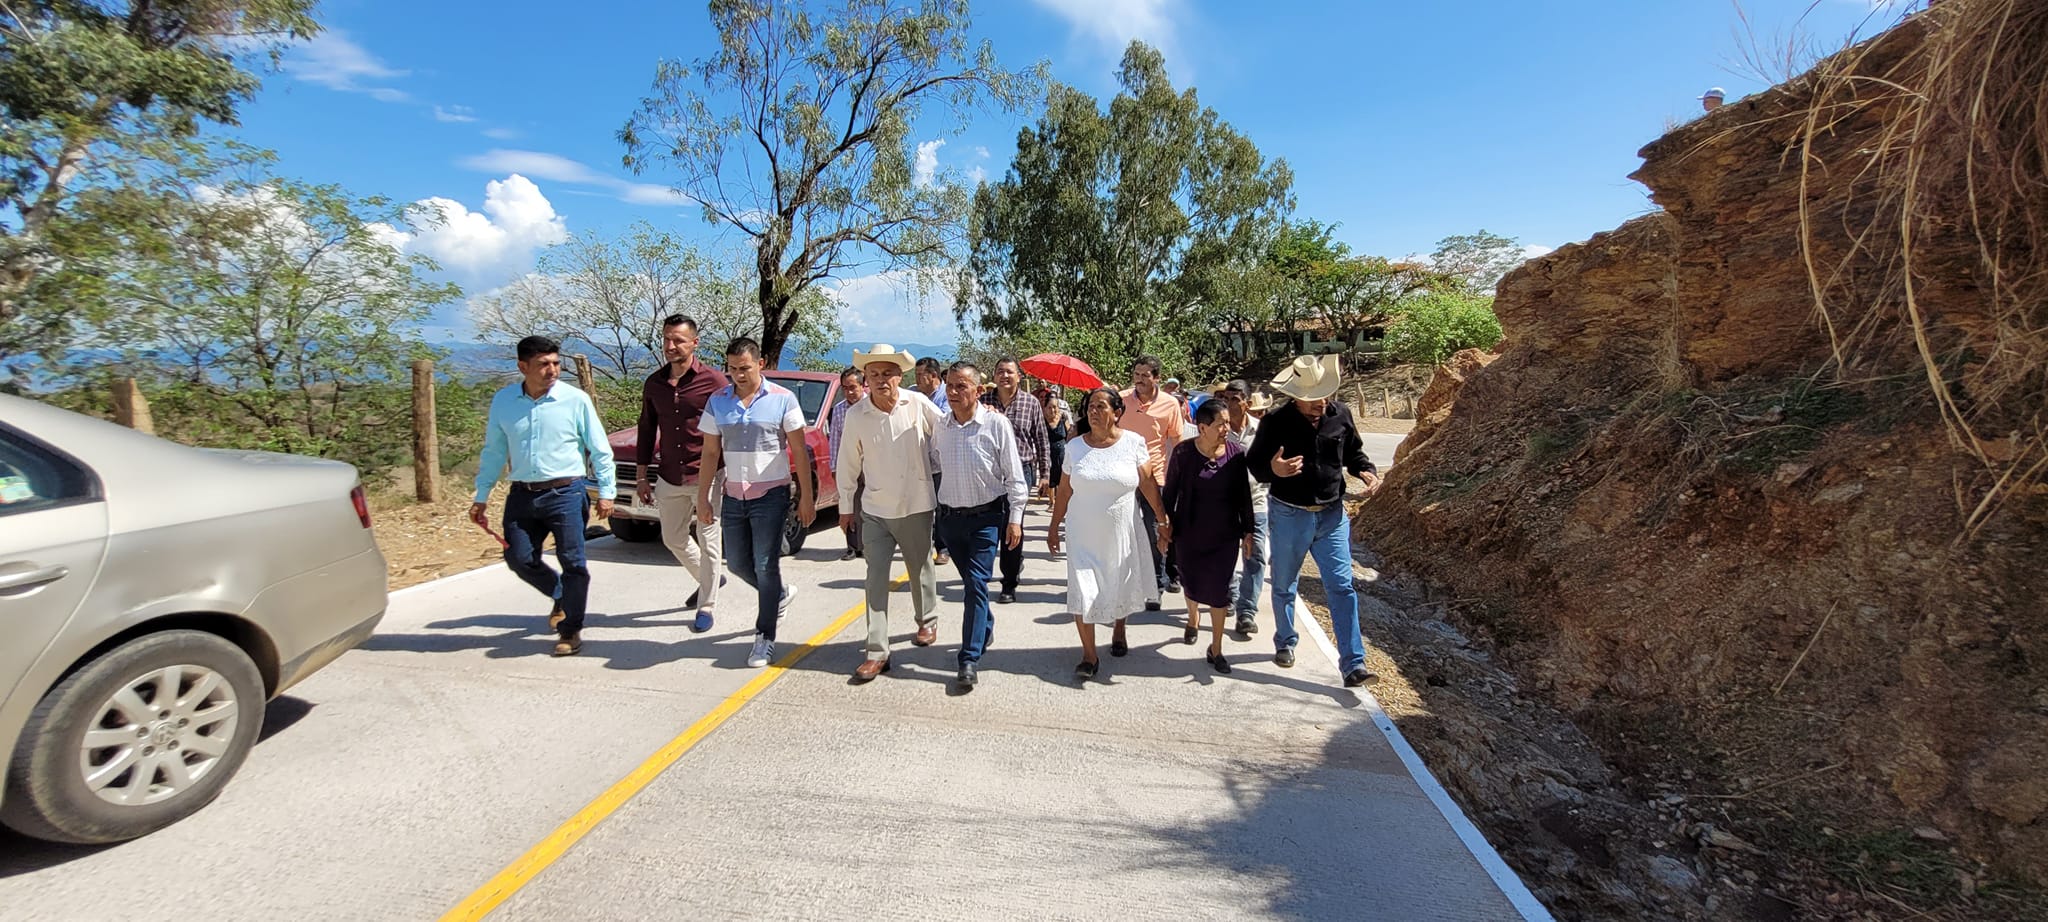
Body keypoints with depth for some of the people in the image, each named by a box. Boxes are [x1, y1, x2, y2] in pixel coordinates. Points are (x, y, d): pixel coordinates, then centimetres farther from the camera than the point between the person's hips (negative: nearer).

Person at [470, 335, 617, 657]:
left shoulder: (576, 400, -6)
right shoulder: (503, 401, 4)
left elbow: (600, 449, 0)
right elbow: (493, 452, 13)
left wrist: (606, 491, -3)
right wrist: (481, 497, 14)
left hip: (566, 493, -4)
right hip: (522, 495, 4)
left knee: (572, 562, -4)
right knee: (519, 559, 5)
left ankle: (570, 630, 12)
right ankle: (561, 597, 33)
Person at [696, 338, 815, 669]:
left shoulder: (782, 399, -7)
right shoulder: (718, 401, 4)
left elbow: (799, 451, -5)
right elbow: (710, 452, 8)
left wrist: (806, 496, -7)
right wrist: (703, 498, 5)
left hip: (771, 495, -5)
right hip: (733, 496, 5)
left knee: (766, 566, -2)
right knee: (737, 564, 13)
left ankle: (765, 637, 11)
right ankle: (781, 594, 40)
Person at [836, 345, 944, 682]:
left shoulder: (918, 405, -11)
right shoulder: (856, 415, -7)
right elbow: (848, 464, 3)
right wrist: (846, 506, 8)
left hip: (916, 506, 0)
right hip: (875, 510, 1)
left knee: (920, 569, 16)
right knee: (876, 578, -1)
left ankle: (927, 621, 42)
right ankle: (877, 652, 5)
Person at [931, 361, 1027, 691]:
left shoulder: (996, 423, -11)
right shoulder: (940, 425, 1)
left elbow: (1014, 476, -7)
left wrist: (1015, 519, -8)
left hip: (986, 516, -4)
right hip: (950, 516, 5)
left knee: (976, 585, -9)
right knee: (970, 583, 17)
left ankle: (970, 659, -5)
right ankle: (986, 628, 41)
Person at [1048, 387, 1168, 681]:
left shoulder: (1133, 442, -5)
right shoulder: (1075, 446, -1)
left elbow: (1148, 484, -2)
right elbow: (1064, 490, 5)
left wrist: (1163, 520, -2)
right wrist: (1054, 527, 6)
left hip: (1122, 533, 0)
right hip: (1084, 535, 0)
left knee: (1120, 588, 16)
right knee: (1082, 592, -6)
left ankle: (1118, 631, 45)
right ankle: (1089, 655, 7)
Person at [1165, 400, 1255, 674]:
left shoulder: (1235, 452, -7)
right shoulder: (1183, 452, -12)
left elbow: (1244, 494, 1)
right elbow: (1170, 491, -3)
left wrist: (1248, 531, 4)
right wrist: (1166, 523, -1)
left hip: (1224, 534, 1)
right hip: (1189, 533, 0)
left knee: (1219, 589, 2)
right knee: (1191, 582, 16)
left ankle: (1216, 649, 14)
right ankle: (1193, 619, 48)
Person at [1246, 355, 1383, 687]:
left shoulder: (1340, 414, -3)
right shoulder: (1275, 422, -13)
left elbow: (1353, 451, 13)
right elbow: (1254, 463, -7)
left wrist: (1367, 470, -8)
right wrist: (1273, 469, -29)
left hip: (1332, 515, 2)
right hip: (1289, 516, -1)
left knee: (1341, 587, -4)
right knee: (1284, 586, 15)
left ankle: (1353, 664, 0)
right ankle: (1285, 642, 38)